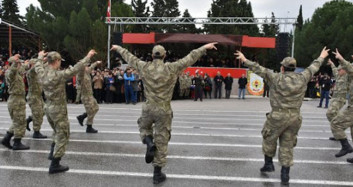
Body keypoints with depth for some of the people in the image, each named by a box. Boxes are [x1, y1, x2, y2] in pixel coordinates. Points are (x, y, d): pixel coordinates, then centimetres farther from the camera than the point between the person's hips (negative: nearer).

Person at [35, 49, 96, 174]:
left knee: (57, 132, 29)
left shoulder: (42, 73, -1)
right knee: (62, 136, 2)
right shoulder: (59, 75, -22)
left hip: (48, 108, 8)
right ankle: (54, 165, 5)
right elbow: (76, 68, -22)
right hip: (59, 109, -8)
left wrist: (40, 57, 42)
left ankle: (53, 153, 30)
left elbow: (37, 66, 22)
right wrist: (88, 56, -13)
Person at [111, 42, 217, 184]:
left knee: (144, 127, 32)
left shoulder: (144, 67, -3)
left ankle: (149, 142, -1)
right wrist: (205, 47, 5)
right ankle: (157, 174, 16)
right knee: (161, 142, 8)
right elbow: (190, 58, -4)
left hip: (148, 108, 2)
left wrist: (118, 48, 29)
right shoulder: (172, 68, -9)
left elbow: (129, 57, 12)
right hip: (164, 111, -1)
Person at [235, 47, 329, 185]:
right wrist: (322, 57, 35)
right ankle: (285, 175, 13)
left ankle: (268, 164, 30)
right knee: (287, 145, 10)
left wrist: (245, 60, 1)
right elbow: (313, 68, 18)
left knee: (269, 139, 20)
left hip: (278, 116, -4)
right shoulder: (302, 79, 2)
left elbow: (259, 69, -7)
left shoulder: (276, 78, -9)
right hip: (295, 117, 4)